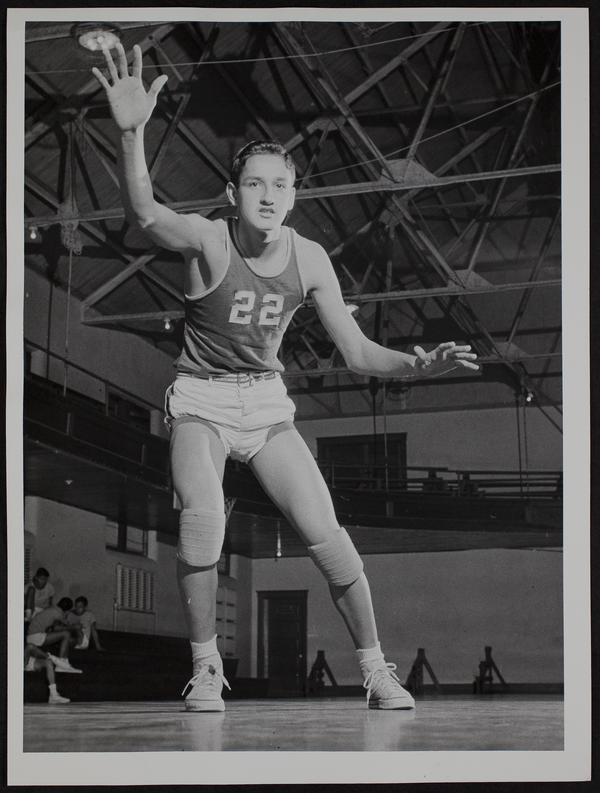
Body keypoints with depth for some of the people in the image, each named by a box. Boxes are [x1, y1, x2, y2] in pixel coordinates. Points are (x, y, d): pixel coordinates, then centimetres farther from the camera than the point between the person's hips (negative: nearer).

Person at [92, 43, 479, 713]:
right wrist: (130, 132, -58)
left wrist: (417, 366, -22)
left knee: (323, 530, -13)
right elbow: (143, 213, -40)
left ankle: (376, 669, 3)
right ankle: (205, 667, -9)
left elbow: (356, 351, -3)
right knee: (201, 519, -28)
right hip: (200, 399, -2)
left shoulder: (308, 259, -7)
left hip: (267, 403, 3)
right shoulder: (207, 239, -17)